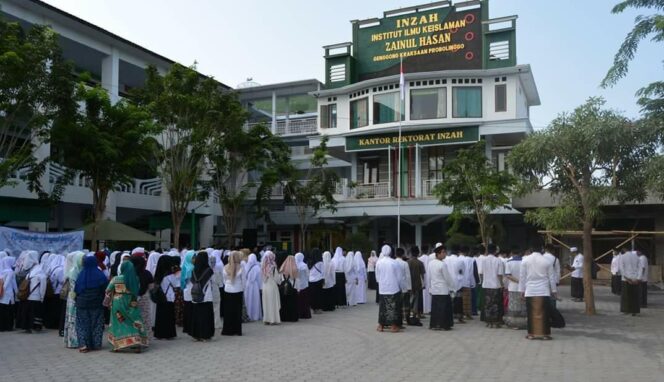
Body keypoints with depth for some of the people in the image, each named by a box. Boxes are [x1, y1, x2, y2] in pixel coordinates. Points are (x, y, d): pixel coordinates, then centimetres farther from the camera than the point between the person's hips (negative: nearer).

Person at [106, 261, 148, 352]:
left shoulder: (116, 279, -7)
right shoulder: (135, 279, -4)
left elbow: (108, 292, 0)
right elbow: (137, 292, 3)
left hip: (118, 304, -1)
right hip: (131, 304, 1)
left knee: (118, 324, 9)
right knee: (135, 323, 6)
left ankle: (117, 345, 11)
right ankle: (137, 344, 3)